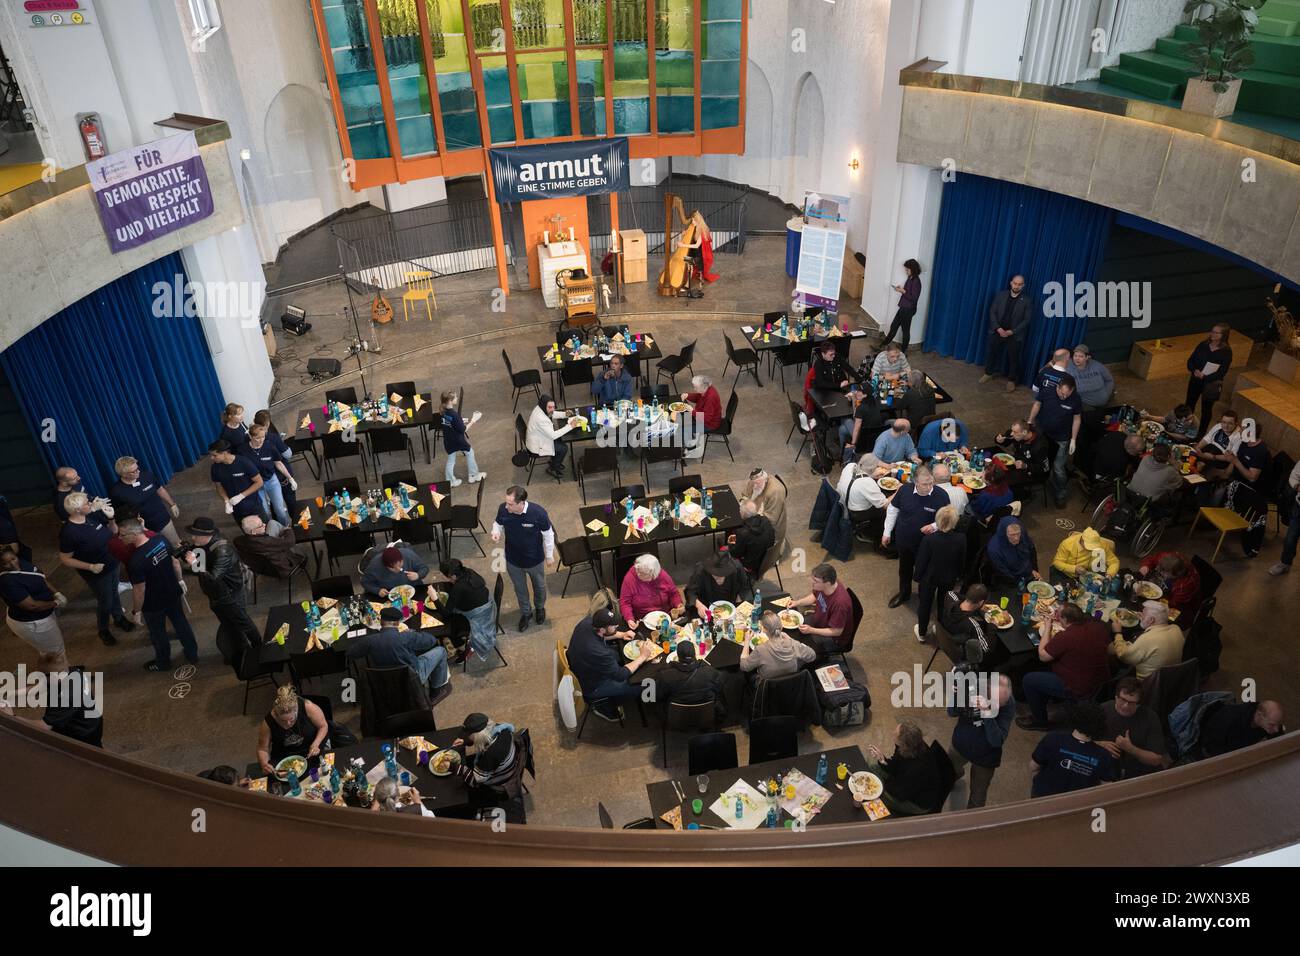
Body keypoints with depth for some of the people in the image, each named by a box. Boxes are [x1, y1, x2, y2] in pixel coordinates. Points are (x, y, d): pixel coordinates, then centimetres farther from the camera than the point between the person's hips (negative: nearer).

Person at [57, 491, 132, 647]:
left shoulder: (93, 516, -11)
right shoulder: (68, 532, -28)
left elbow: (113, 532, 4)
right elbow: (64, 559, -20)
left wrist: (111, 519, -16)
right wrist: (90, 566, -28)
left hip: (112, 564, 6)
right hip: (97, 573, -6)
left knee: (114, 594, 27)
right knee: (105, 602, 13)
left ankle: (119, 619, 51)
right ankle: (103, 630, 39)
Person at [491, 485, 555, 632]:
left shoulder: (538, 513, -34)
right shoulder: (503, 509, -25)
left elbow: (548, 534, -16)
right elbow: (498, 523, -2)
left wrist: (550, 555, -4)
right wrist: (496, 531, -25)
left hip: (535, 560, -2)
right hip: (513, 560, 2)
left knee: (539, 586, 27)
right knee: (519, 588, 26)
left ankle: (540, 607, 59)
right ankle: (526, 613, 54)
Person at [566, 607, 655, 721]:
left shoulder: (587, 622, -21)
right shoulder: (598, 652, -41)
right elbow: (620, 675, -26)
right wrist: (643, 656, -19)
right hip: (591, 686, -7)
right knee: (639, 686, 0)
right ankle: (604, 706, 17)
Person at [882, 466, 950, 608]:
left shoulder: (941, 495, -25)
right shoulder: (905, 490, -19)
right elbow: (893, 509, -1)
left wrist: (934, 526, -30)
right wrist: (887, 532, 4)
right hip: (903, 539, 3)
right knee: (904, 569, 26)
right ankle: (904, 593, 52)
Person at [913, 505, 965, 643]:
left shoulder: (928, 539, -33)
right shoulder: (961, 539, -24)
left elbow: (921, 561, -20)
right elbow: (962, 561, -7)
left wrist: (917, 576, -1)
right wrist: (958, 575, 11)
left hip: (929, 577, -2)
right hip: (949, 578, 2)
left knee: (925, 604, 21)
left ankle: (922, 633, 39)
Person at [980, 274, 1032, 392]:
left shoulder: (1027, 301, -7)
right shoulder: (1001, 295, -1)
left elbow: (1027, 320, -8)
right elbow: (992, 312, -1)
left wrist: (1011, 332, -16)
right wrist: (998, 328, -13)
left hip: (1015, 335, -2)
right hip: (997, 332, 2)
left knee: (1013, 358, 6)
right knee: (992, 353, 15)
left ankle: (1011, 380, 21)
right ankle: (988, 373, 35)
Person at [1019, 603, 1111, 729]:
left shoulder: (1064, 637, -31)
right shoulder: (1100, 627, -9)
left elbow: (1042, 656, -15)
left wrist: (1047, 629, -6)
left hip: (1079, 691, -8)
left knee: (1028, 680, 4)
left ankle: (1040, 721, 19)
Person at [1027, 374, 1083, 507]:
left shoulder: (1075, 399, -20)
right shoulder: (1047, 391, -21)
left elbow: (1077, 419, -7)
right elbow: (1037, 404, -1)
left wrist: (1073, 439, -5)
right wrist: (1030, 423, 2)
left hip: (1061, 439, -1)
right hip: (1042, 433, 1)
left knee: (1058, 469, 1)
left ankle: (1060, 495, 22)